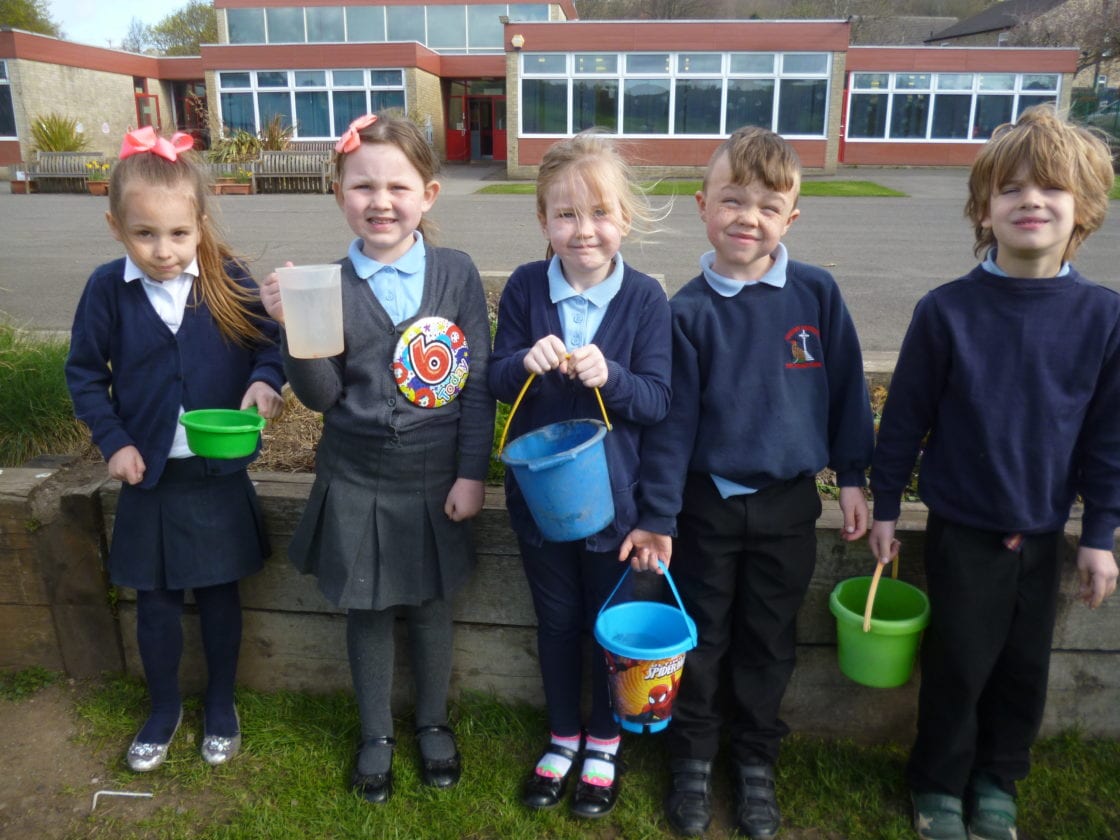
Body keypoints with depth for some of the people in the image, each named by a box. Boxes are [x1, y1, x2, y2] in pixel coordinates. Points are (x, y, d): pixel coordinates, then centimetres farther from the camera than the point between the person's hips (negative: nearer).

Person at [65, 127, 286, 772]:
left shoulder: (228, 280, -11)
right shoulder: (108, 288, -7)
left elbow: (270, 342, -2)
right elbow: (85, 374, 1)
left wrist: (265, 381, -22)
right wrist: (113, 442, -7)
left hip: (221, 474, -1)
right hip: (149, 475, 1)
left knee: (220, 595, 14)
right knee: (156, 602, 15)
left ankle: (221, 704, 36)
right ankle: (165, 708, 38)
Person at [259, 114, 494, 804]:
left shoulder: (456, 273, -7)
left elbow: (479, 383, -5)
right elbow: (321, 395, -6)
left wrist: (471, 473, -6)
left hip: (437, 479, 0)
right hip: (356, 480, 1)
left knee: (431, 604, 16)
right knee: (367, 610, 16)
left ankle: (434, 722, 41)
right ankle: (376, 733, 39)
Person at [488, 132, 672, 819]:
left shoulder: (645, 298, -12)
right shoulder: (525, 288, -7)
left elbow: (659, 401, -12)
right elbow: (497, 383, -3)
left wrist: (609, 375, -31)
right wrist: (525, 362, -25)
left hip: (613, 494, -1)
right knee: (556, 620, 19)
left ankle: (604, 741, 40)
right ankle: (564, 734, 43)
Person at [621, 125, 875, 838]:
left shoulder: (817, 293, -7)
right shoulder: (688, 311, -10)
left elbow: (846, 386, 3)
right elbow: (672, 419, -8)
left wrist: (853, 476, 5)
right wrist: (657, 517, -8)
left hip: (788, 504, 1)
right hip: (707, 504, -1)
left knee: (769, 643, 17)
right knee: (702, 639, 15)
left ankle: (756, 760, 38)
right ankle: (694, 757, 37)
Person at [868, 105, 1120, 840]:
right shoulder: (946, 310, -14)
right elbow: (905, 416, -7)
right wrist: (885, 507, -2)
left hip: (1044, 532, 3)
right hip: (963, 529, -2)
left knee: (1025, 668, 16)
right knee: (960, 664, 9)